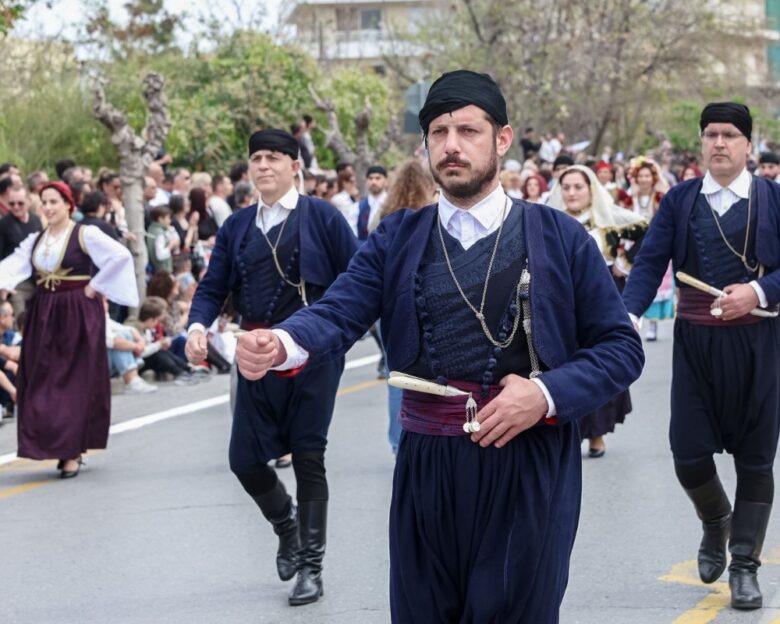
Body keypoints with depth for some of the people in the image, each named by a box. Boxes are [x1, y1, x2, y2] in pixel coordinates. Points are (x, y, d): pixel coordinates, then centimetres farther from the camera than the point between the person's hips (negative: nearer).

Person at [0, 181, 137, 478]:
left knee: (76, 383, -3)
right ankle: (51, 443, 13)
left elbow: (121, 255, -16)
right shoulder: (35, 240, 11)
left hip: (78, 314, -6)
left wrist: (94, 286, -13)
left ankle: (73, 452, 1)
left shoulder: (86, 234, -6)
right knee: (42, 384, 4)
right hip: (44, 315, 6)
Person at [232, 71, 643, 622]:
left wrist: (546, 394, -15)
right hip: (426, 468, 2)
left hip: (528, 471, -2)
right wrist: (280, 344, -29)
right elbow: (338, 314, -7)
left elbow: (621, 348, 2)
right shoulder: (397, 239, 7)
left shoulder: (560, 238, 2)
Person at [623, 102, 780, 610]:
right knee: (689, 453, 1)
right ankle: (715, 522, 34)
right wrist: (628, 315, -17)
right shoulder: (680, 200, 5)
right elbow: (650, 263, -2)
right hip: (695, 340, 1)